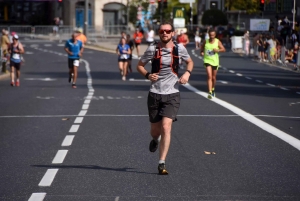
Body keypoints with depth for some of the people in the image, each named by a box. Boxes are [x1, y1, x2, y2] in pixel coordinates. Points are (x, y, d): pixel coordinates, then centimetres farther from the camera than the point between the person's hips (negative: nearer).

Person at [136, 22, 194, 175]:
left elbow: (190, 62, 18)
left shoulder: (179, 48, 1)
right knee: (155, 130, 9)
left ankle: (162, 164, -9)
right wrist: (147, 75, -14)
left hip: (172, 94, 0)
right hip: (155, 94, 0)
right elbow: (139, 65, 6)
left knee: (166, 127, -15)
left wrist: (187, 73, -2)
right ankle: (156, 140, 48)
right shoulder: (153, 49, -4)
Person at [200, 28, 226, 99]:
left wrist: (218, 50, -24)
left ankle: (213, 90, 39)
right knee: (209, 76, -16)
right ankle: (210, 92, -23)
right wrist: (202, 52, -4)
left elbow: (223, 49, -6)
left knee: (213, 77, 13)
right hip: (207, 61, -1)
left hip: (215, 61, 1)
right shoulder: (206, 42, 1)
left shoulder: (217, 41, -3)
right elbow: (202, 49, 17)